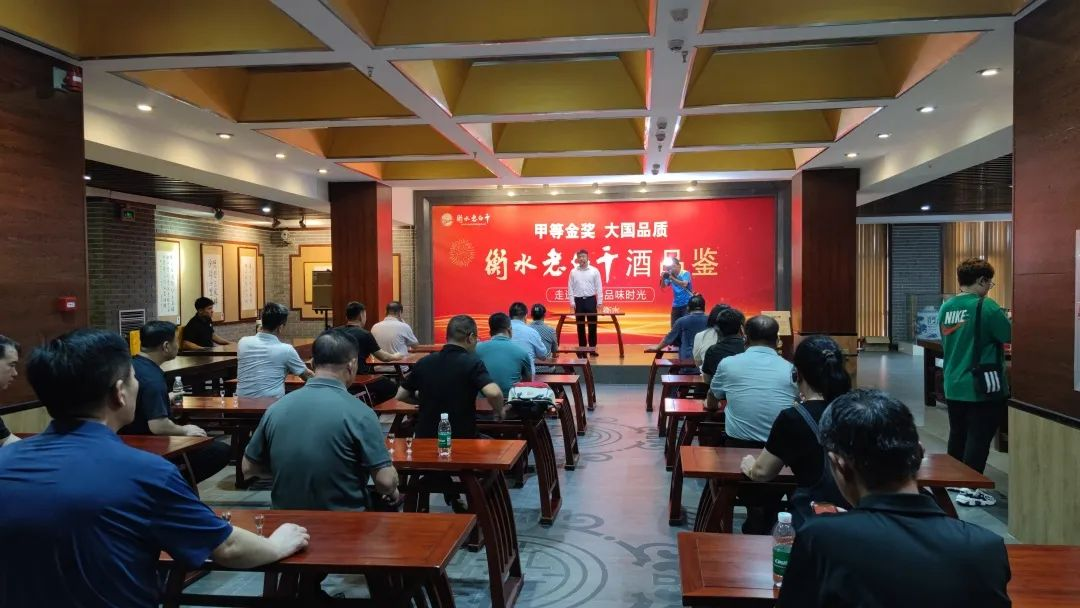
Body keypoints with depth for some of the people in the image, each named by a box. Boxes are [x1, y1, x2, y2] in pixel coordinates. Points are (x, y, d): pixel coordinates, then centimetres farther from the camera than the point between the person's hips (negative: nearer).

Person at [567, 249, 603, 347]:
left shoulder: (594, 270, 0)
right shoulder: (573, 271, 3)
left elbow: (599, 287, 0)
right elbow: (570, 288, 3)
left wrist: (600, 302, -5)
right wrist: (572, 302, -3)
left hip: (591, 300, -1)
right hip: (578, 300, 1)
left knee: (592, 325, 1)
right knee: (580, 326, 6)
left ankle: (592, 348, 10)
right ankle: (582, 348, 13)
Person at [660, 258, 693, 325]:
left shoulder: (685, 273, -10)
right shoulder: (670, 275, 3)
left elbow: (684, 284, -26)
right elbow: (662, 287, 1)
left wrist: (672, 278, -33)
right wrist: (663, 278, -18)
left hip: (687, 304, -5)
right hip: (676, 305, 5)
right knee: (674, 326, 5)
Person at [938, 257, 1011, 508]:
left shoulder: (946, 308, 4)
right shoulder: (986, 306, -16)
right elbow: (1010, 337, -12)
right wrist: (1007, 321, 8)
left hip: (954, 386, 7)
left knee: (958, 434, 18)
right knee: (978, 438, 2)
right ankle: (969, 490, 7)